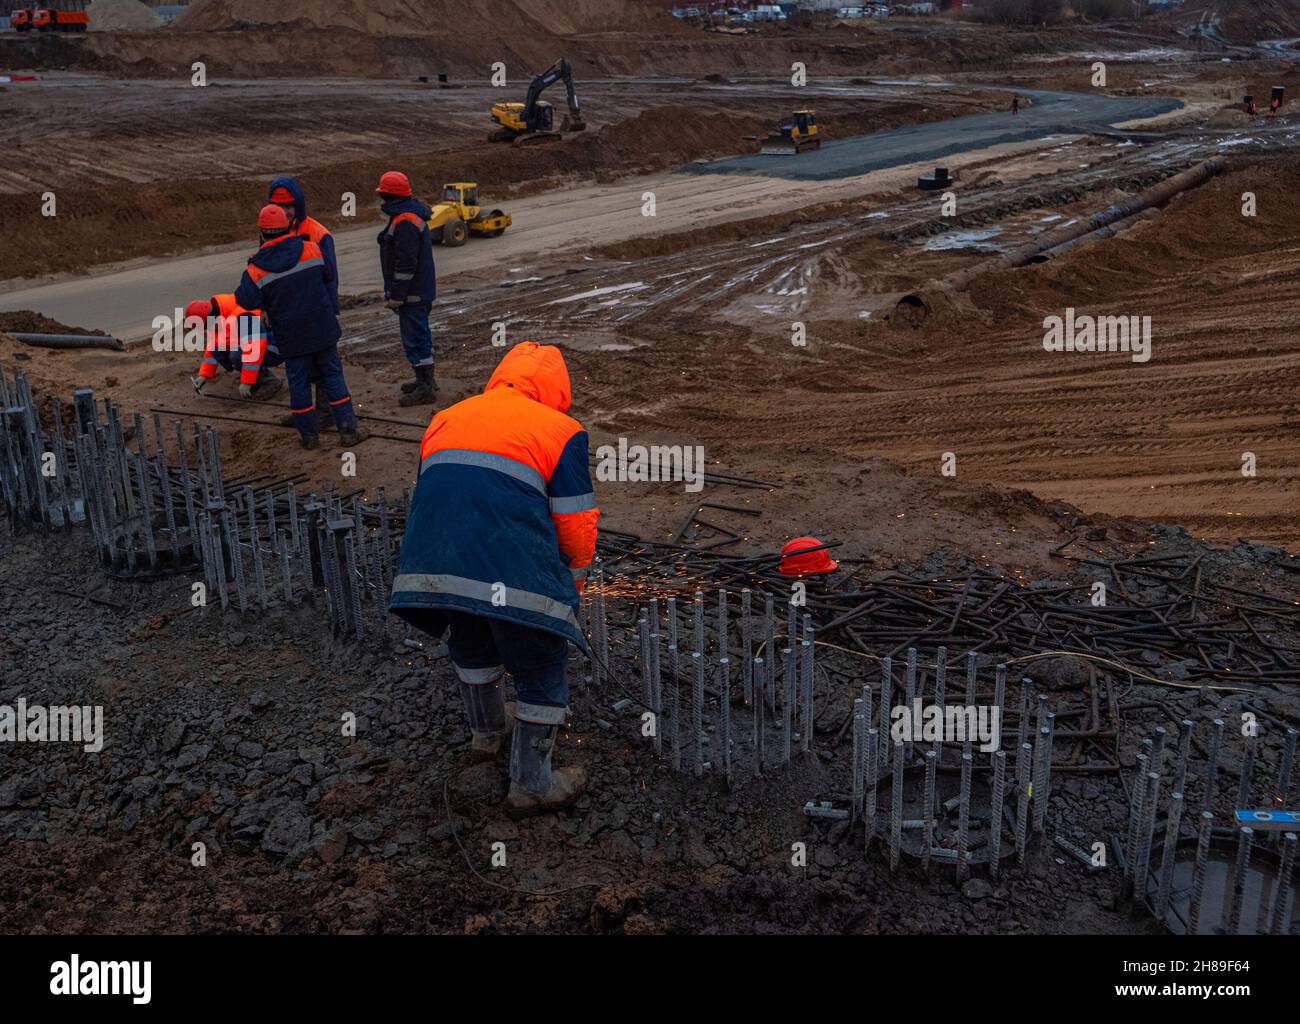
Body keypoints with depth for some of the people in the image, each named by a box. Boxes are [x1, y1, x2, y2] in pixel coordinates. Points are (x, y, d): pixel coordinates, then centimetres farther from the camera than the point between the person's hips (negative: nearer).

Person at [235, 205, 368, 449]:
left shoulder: (257, 268, -12)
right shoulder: (311, 249, -5)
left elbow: (247, 300, -14)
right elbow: (327, 277, 9)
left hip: (291, 337, -1)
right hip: (322, 329, 1)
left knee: (299, 383, 10)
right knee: (333, 376, 9)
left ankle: (309, 435, 16)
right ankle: (348, 430, 8)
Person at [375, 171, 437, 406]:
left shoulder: (405, 223, -20)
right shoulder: (411, 216, 14)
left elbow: (405, 264, -23)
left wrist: (395, 296, -19)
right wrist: (393, 293, 24)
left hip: (413, 293, -11)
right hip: (420, 290, 11)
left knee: (415, 337, -7)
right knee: (420, 335, 18)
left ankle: (425, 388, -3)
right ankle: (425, 380, 29)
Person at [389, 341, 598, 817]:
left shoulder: (444, 419, 23)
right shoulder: (559, 429, 6)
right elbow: (576, 522, 4)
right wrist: (572, 584, 22)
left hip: (432, 568, 6)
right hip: (517, 577, -5)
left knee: (471, 649, 33)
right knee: (542, 675, 16)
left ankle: (486, 735, 53)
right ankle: (531, 786, 27)